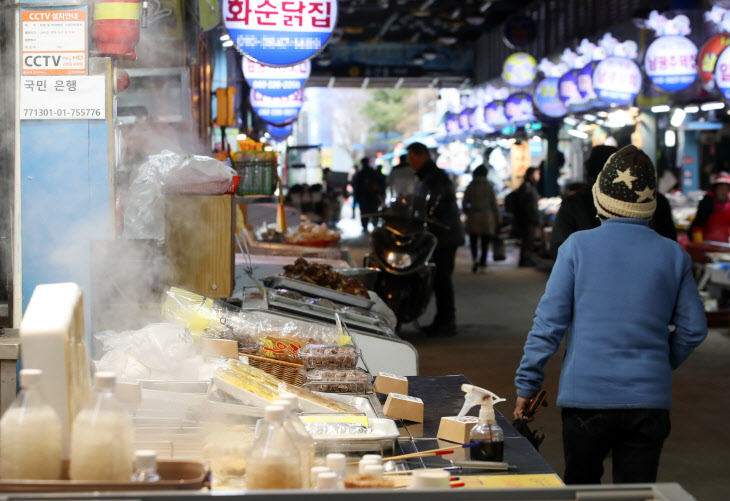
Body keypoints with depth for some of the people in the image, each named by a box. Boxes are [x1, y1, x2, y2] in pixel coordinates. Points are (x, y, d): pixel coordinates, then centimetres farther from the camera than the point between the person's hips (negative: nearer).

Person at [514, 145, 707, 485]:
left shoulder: (577, 246, -5)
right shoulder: (672, 254, 1)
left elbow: (549, 322, -6)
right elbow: (693, 329, 6)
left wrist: (527, 384, 2)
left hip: (586, 394, -1)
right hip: (649, 399, 1)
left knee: (580, 487, 15)